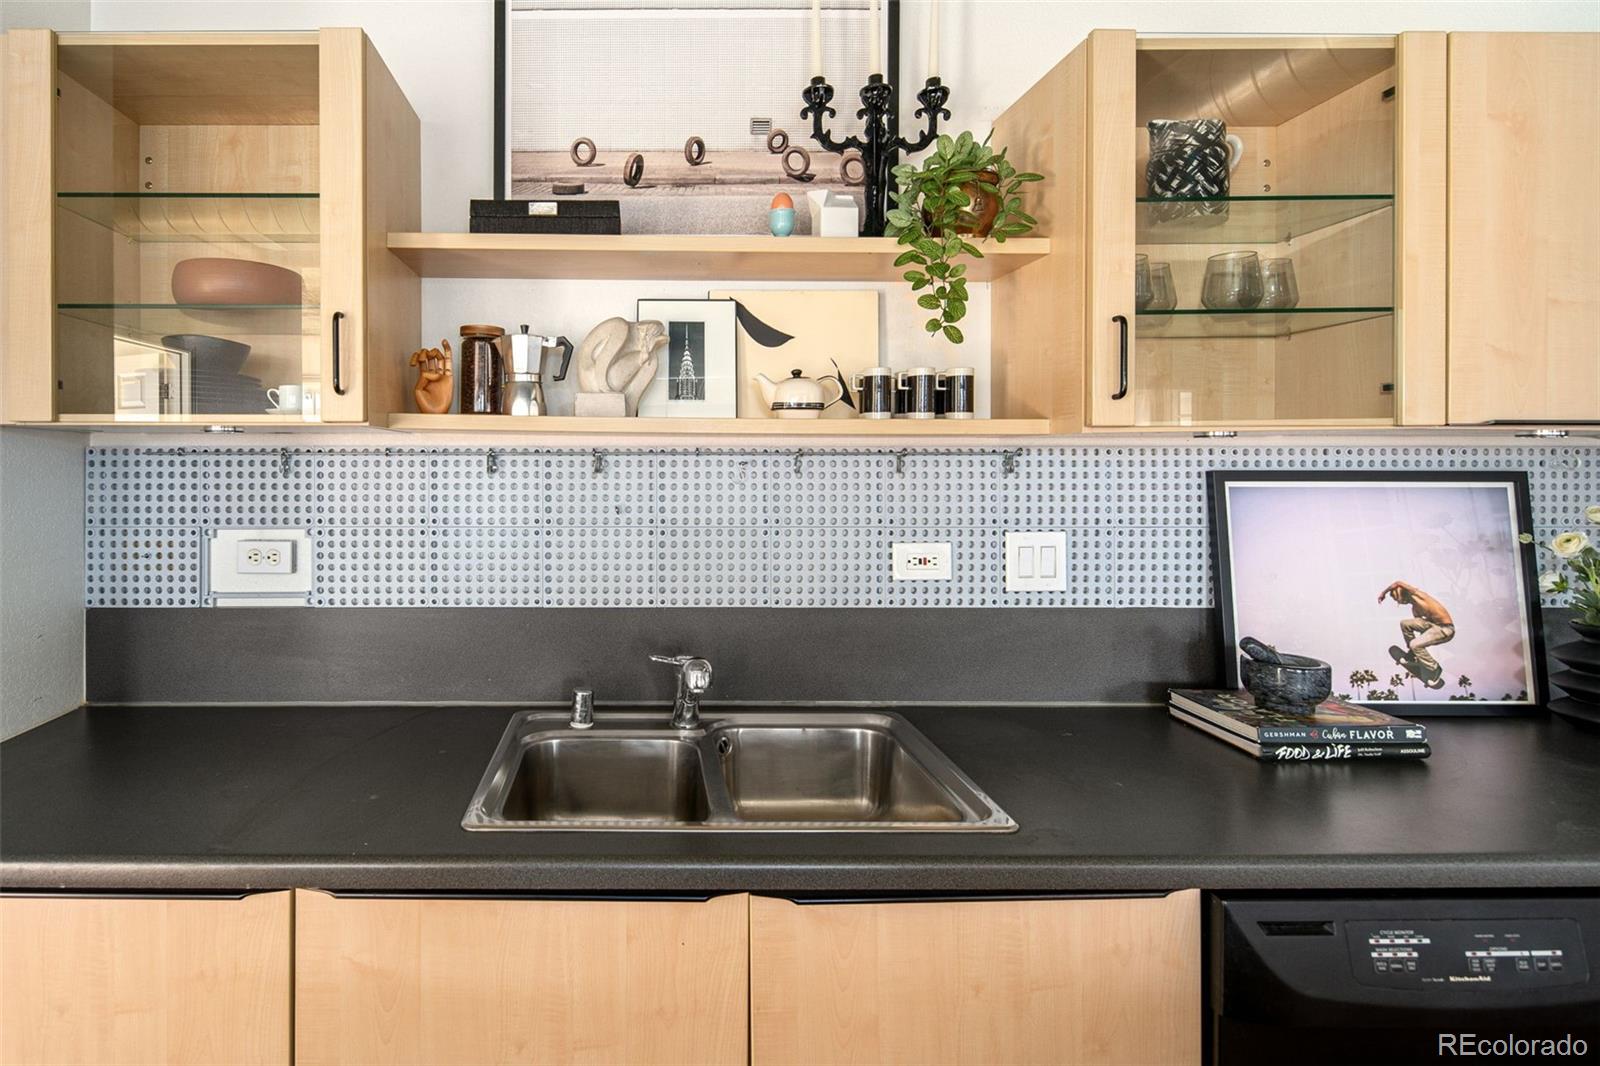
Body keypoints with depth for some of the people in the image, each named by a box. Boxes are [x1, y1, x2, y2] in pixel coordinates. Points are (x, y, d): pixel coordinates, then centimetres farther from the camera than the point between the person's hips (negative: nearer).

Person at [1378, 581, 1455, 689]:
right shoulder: (1414, 608, 14)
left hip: (1445, 629, -9)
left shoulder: (1416, 594, -11)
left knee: (1414, 644, -20)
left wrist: (1383, 593, -5)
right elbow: (1419, 623, 20)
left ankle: (1435, 670, -4)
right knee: (1404, 623, 2)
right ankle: (1413, 653, 14)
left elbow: (1398, 584, -20)